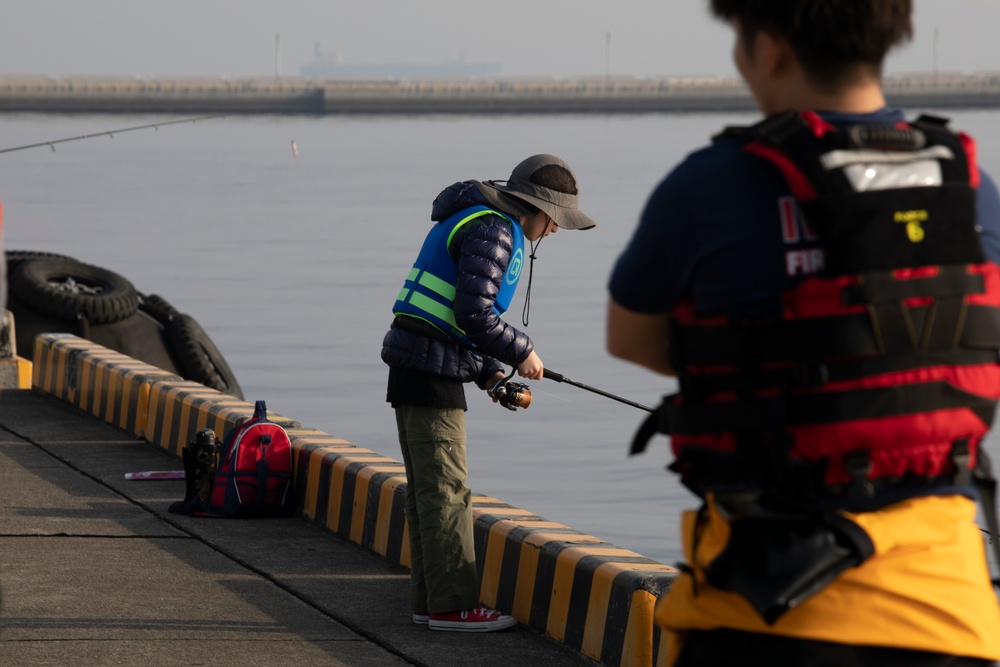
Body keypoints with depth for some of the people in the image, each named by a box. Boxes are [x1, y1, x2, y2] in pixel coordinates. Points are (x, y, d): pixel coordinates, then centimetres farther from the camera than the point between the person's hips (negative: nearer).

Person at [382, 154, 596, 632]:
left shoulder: (489, 227, 21)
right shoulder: (492, 231, -13)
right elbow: (473, 314, -22)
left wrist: (490, 374, 14)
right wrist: (521, 353, -9)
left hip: (413, 371, 11)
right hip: (431, 371, -11)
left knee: (428, 488, 12)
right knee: (445, 489, -7)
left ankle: (430, 601, 16)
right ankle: (452, 605, -5)